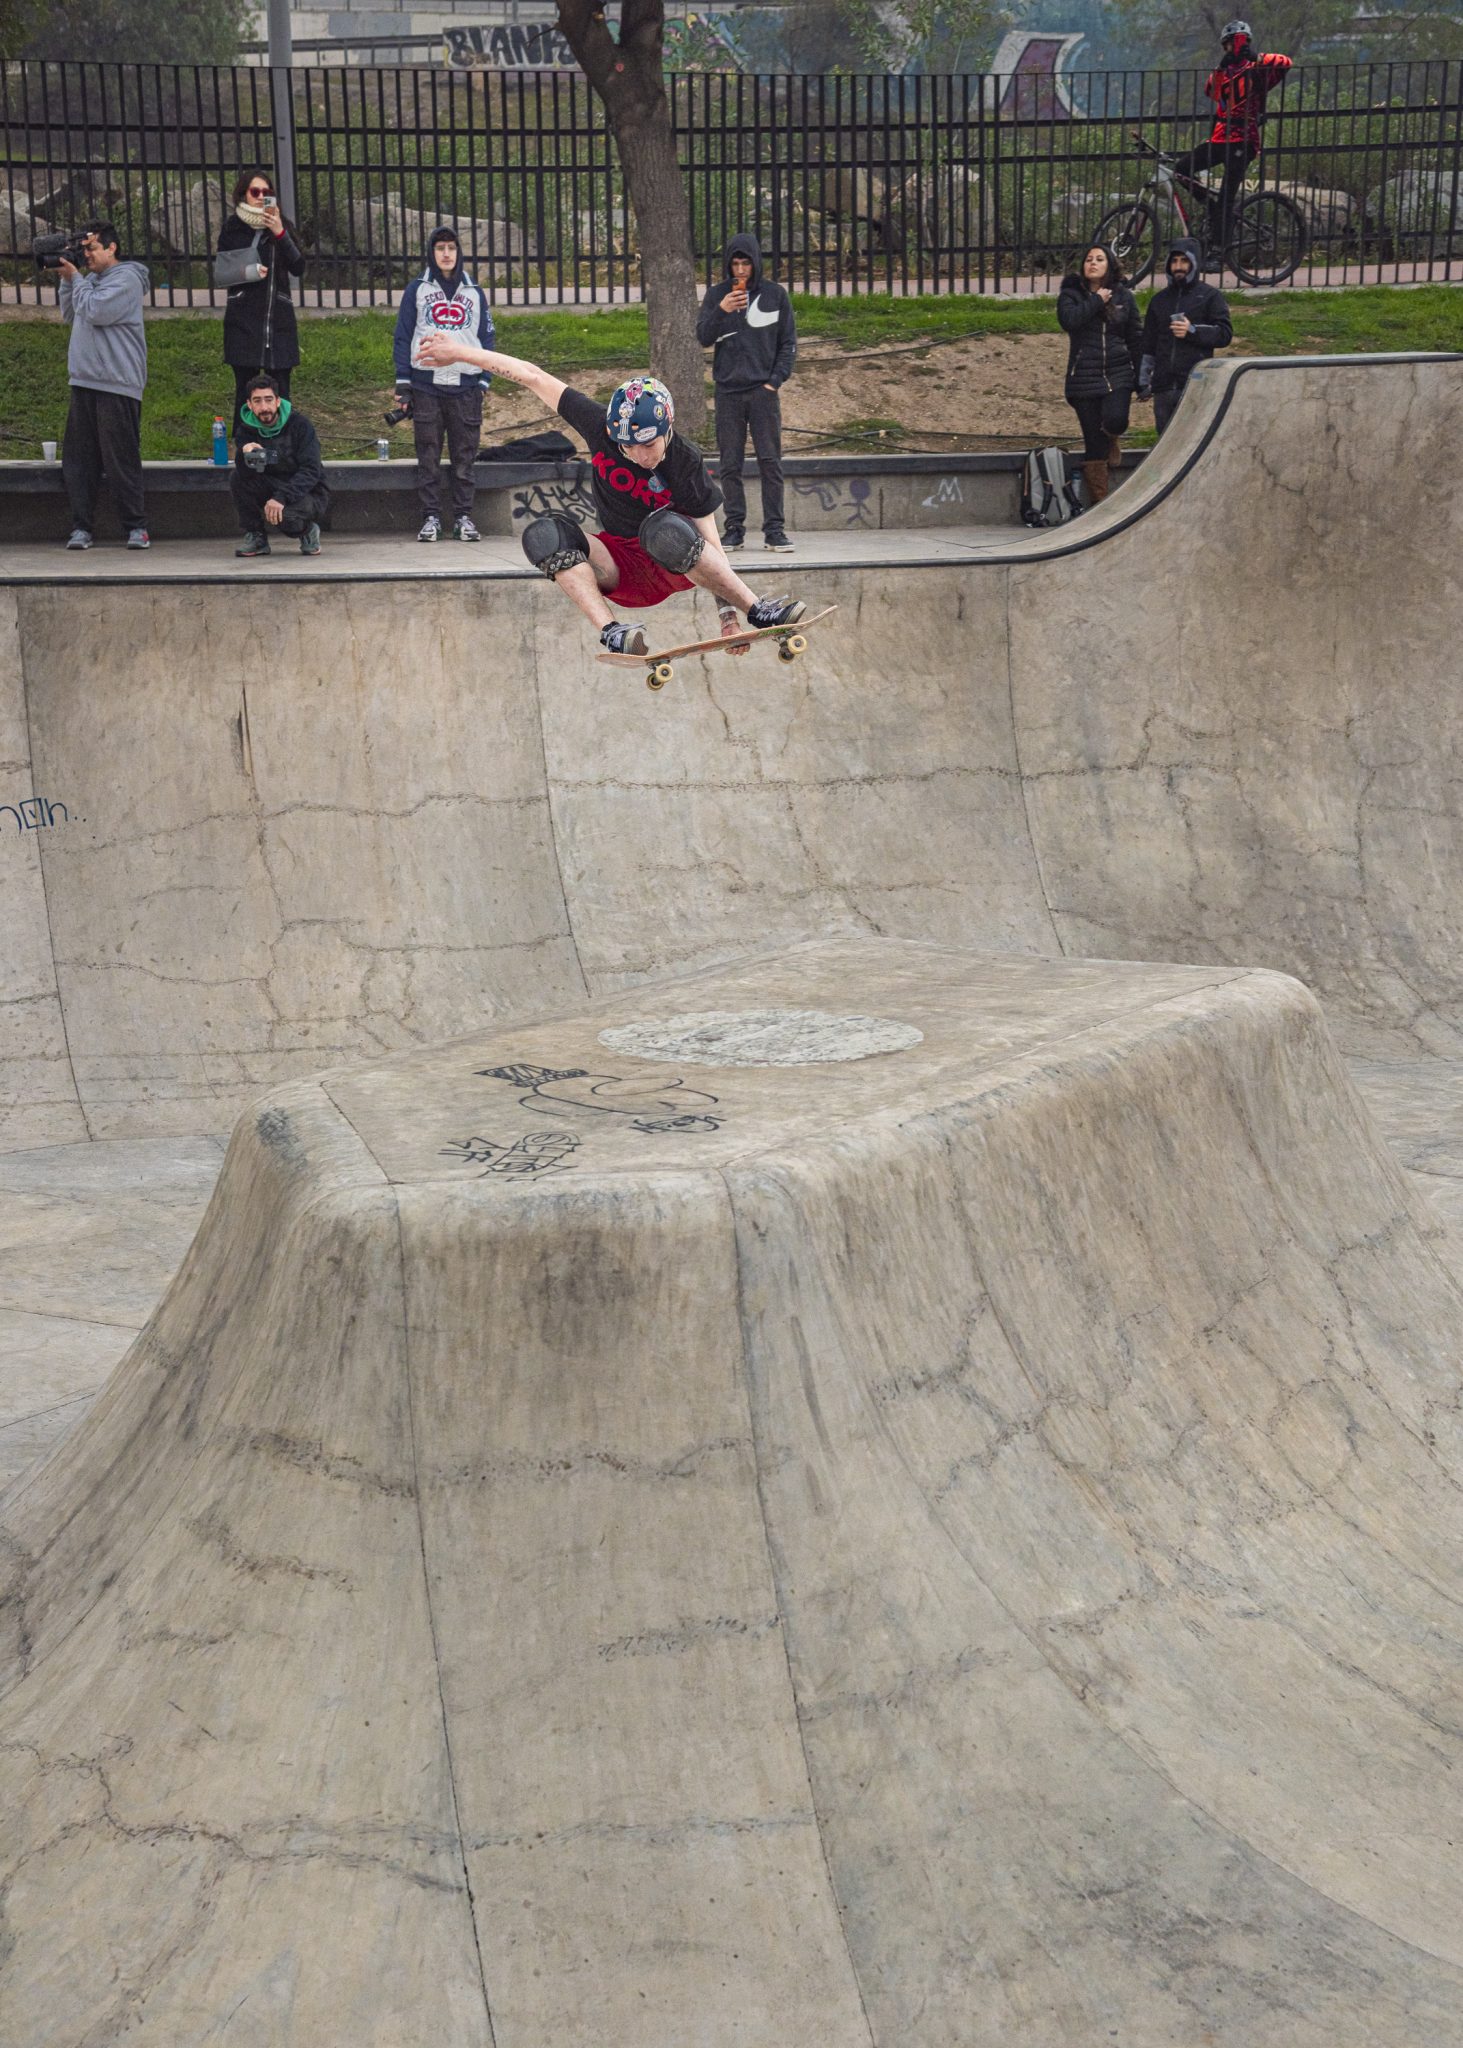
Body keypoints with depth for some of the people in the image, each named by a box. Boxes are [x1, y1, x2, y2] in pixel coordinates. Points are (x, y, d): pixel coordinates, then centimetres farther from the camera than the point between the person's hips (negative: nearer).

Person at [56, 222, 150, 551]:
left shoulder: (126, 278, -6)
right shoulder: (91, 279, 19)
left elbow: (96, 312, -17)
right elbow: (71, 316, 22)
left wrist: (75, 279, -4)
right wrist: (67, 281, 10)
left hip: (117, 385, -8)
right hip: (84, 382, 8)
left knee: (121, 460, -6)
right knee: (78, 459, 4)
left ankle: (136, 526, 1)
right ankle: (81, 527, 7)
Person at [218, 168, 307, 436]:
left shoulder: (280, 226, 9)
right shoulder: (232, 229, 6)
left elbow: (298, 268, -3)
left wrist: (280, 233, -13)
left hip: (279, 319, 1)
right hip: (243, 321, -1)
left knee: (281, 391, 0)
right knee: (245, 388, -2)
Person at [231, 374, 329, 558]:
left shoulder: (299, 424, -15)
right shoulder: (247, 427, -3)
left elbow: (311, 472, -23)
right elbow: (245, 472, -16)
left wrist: (281, 497, -36)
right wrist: (245, 452, -39)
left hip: (308, 492, -4)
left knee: (284, 515, -36)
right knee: (238, 477, -21)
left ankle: (307, 531, 1)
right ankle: (255, 536, -5)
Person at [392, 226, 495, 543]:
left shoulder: (474, 293, 14)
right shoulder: (417, 290, 10)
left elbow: (486, 339, 14)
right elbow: (403, 337, 7)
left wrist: (484, 382, 3)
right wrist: (403, 383, -1)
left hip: (465, 386, 1)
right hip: (425, 385, -1)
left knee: (464, 457, -1)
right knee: (428, 456, -2)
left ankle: (463, 518, 5)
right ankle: (431, 517, 2)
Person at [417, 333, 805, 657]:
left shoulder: (685, 463, -19)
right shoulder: (601, 427, -14)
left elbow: (710, 542, -18)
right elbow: (533, 377, -7)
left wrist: (728, 613, -23)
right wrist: (460, 351, -4)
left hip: (674, 568, -3)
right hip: (619, 568, 4)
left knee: (666, 529, -40)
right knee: (544, 534, -24)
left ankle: (758, 610, -29)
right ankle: (610, 631, -39)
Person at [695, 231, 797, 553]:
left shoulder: (775, 295, 5)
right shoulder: (716, 295, 6)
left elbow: (788, 343, 6)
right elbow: (703, 338, 0)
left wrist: (776, 380, -5)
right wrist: (721, 311, -17)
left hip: (764, 391, -1)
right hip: (728, 392, 1)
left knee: (770, 461, -4)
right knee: (730, 465, 1)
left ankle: (774, 529, -1)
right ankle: (734, 529, 5)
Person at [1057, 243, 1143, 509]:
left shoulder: (1123, 296, 10)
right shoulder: (1071, 294, 6)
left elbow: (1136, 338, 13)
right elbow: (1068, 319, -16)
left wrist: (1141, 377, 9)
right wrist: (1097, 301, -9)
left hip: (1118, 374, 1)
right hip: (1084, 375, -1)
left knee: (1115, 421, -25)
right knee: (1094, 444, -2)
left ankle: (1112, 441, 13)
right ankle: (1098, 499, 7)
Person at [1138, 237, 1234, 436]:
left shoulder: (1210, 296, 7)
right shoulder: (1159, 299, 22)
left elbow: (1225, 334, -2)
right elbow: (1147, 345, 23)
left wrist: (1192, 331, -15)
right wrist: (1143, 382, 18)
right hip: (1164, 388, 5)